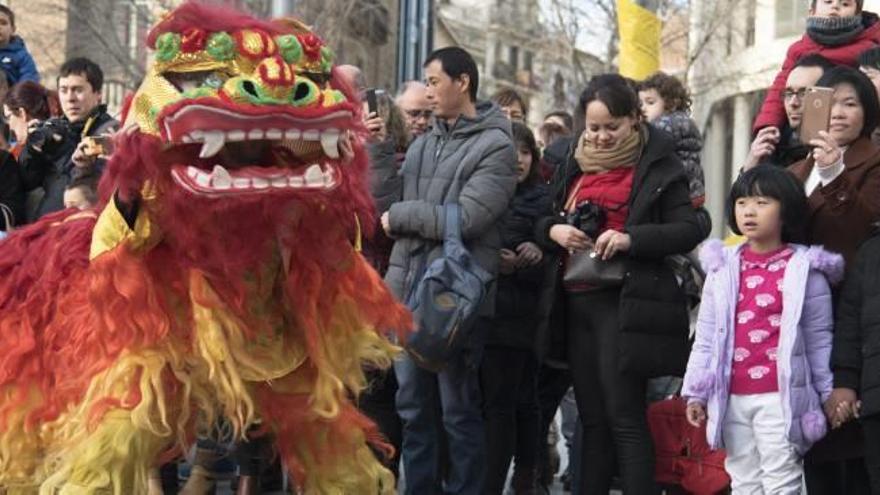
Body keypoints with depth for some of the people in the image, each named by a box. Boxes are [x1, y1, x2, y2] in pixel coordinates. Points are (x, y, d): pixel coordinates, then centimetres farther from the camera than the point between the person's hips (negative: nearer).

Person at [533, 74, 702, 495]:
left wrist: (632, 239, -22)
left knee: (625, 416, -10)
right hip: (576, 302, 6)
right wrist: (553, 230, -4)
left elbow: (689, 231, -8)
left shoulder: (656, 166, -2)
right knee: (592, 417, 9)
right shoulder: (576, 164, 16)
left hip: (625, 305, -6)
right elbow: (543, 222, 20)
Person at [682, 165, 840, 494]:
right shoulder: (723, 268, 9)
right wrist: (696, 392, 9)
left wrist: (830, 394, 1)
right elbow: (706, 337, 11)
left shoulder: (804, 270, -2)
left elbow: (819, 340, 0)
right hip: (732, 398, 5)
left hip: (780, 398, -4)